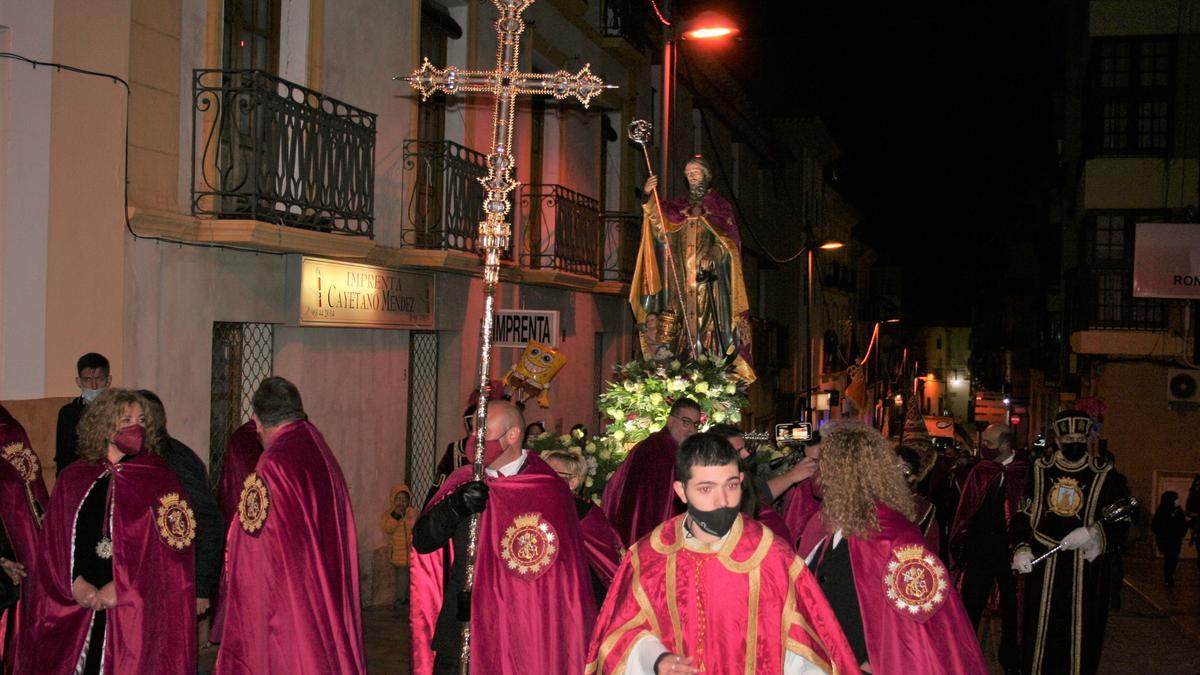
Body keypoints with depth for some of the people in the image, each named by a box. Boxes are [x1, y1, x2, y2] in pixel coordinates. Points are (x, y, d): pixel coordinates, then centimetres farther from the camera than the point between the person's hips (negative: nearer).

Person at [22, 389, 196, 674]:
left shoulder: (160, 482, -1)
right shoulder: (73, 478, 8)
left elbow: (170, 549, -8)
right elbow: (54, 543, 8)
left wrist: (120, 589, -13)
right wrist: (76, 584, -7)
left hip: (138, 612, -2)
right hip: (77, 608, 3)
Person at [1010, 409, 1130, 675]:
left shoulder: (1105, 475, 0)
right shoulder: (1039, 470, 6)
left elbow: (1119, 521, -3)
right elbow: (1021, 515, 6)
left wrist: (1093, 533, -20)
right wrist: (1020, 548, -9)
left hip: (1085, 567, -1)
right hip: (1043, 565, 1)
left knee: (1080, 631, 3)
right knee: (1040, 629, 7)